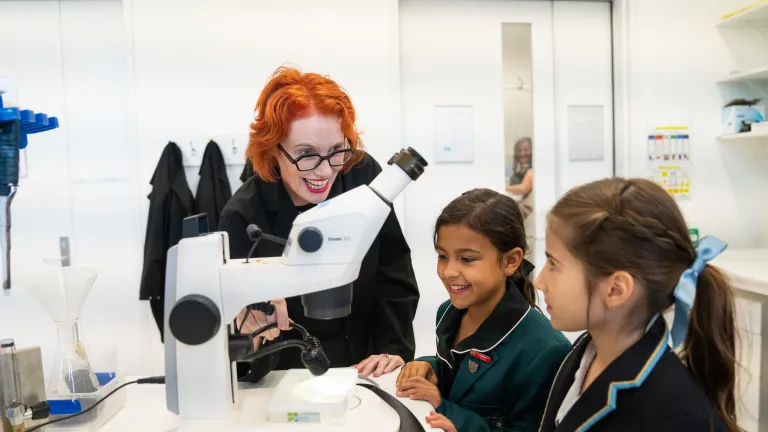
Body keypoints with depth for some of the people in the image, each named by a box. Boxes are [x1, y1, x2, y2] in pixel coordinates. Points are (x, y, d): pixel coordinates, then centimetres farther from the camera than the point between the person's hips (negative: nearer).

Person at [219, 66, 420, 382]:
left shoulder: (363, 174, -9)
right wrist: (249, 330, -36)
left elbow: (394, 271, 1)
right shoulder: (244, 216, -16)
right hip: (288, 377, 0)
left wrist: (396, 349, -5)